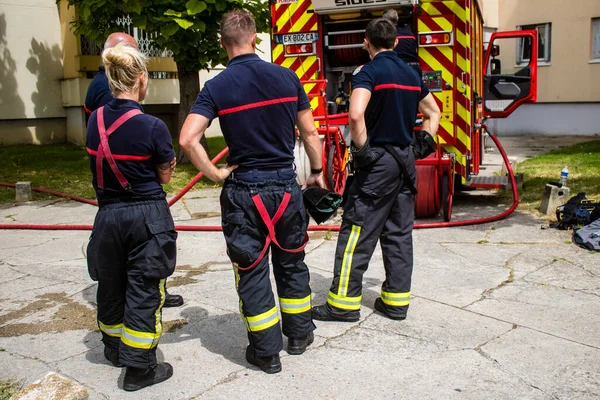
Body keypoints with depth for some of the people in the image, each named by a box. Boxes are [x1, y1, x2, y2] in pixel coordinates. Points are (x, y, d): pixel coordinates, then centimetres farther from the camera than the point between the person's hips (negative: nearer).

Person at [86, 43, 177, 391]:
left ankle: (114, 348, 42)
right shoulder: (152, 126, -17)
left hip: (108, 215, 6)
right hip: (147, 218, -5)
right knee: (143, 290, 5)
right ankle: (139, 368, 12)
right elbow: (165, 176, -5)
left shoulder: (95, 120, -1)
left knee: (112, 285, 21)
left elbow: (103, 165, 7)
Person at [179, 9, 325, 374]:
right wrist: (317, 171, 17)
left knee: (251, 271, 10)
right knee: (292, 263, 21)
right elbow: (310, 133, 3)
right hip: (286, 186, 3)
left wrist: (215, 174, -6)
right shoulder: (287, 77, -2)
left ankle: (267, 351, 20)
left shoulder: (216, 88, -8)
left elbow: (188, 139, -19)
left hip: (244, 191, -2)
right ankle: (299, 334, 35)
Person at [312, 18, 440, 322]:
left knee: (357, 232, -1)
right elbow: (433, 113, 24)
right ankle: (396, 301, 18)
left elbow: (356, 115, -27)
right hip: (405, 160, 8)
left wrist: (362, 149, -15)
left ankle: (344, 303, 5)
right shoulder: (411, 74, 13)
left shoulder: (369, 72, -10)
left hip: (378, 161, -7)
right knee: (399, 233, 11)